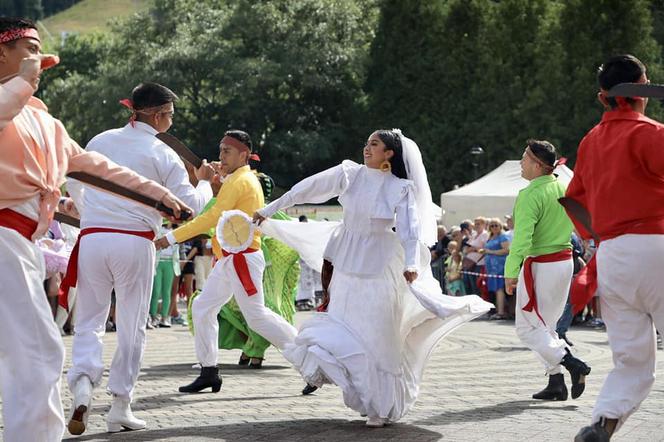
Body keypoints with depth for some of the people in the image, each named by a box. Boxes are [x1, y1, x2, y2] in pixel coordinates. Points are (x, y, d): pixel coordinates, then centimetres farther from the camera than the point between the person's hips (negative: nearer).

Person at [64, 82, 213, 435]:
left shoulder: (100, 141, 10)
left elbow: (76, 183, 20)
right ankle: (120, 404, 10)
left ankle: (83, 381, -17)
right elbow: (189, 205, 0)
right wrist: (205, 182, 18)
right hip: (135, 243, -2)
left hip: (92, 237, 2)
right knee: (132, 326, 9)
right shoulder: (163, 154, -1)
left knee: (89, 320, 9)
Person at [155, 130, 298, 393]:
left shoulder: (238, 181, -14)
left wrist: (172, 237, -21)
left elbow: (213, 217, -21)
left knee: (256, 316, -8)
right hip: (231, 259, 10)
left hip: (242, 259, -10)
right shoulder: (247, 179, 18)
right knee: (203, 308, 7)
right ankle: (208, 372, 8)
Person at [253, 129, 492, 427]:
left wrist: (411, 264, -33)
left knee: (377, 336, 1)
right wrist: (269, 210, 0)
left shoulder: (401, 188, -8)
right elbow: (309, 188, -1)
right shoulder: (349, 174, -1)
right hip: (346, 266, 3)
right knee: (345, 327, 5)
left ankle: (380, 406, 11)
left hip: (378, 267, -3)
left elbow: (410, 229, -17)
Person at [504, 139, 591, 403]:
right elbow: (575, 224, 18)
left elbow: (522, 238, -23)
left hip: (540, 266, -8)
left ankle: (572, 364, -12)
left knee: (527, 327, 0)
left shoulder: (530, 195, -18)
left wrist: (511, 272, -21)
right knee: (545, 325, 17)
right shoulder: (564, 189, 7)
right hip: (566, 261, 8)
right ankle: (556, 383, 13)